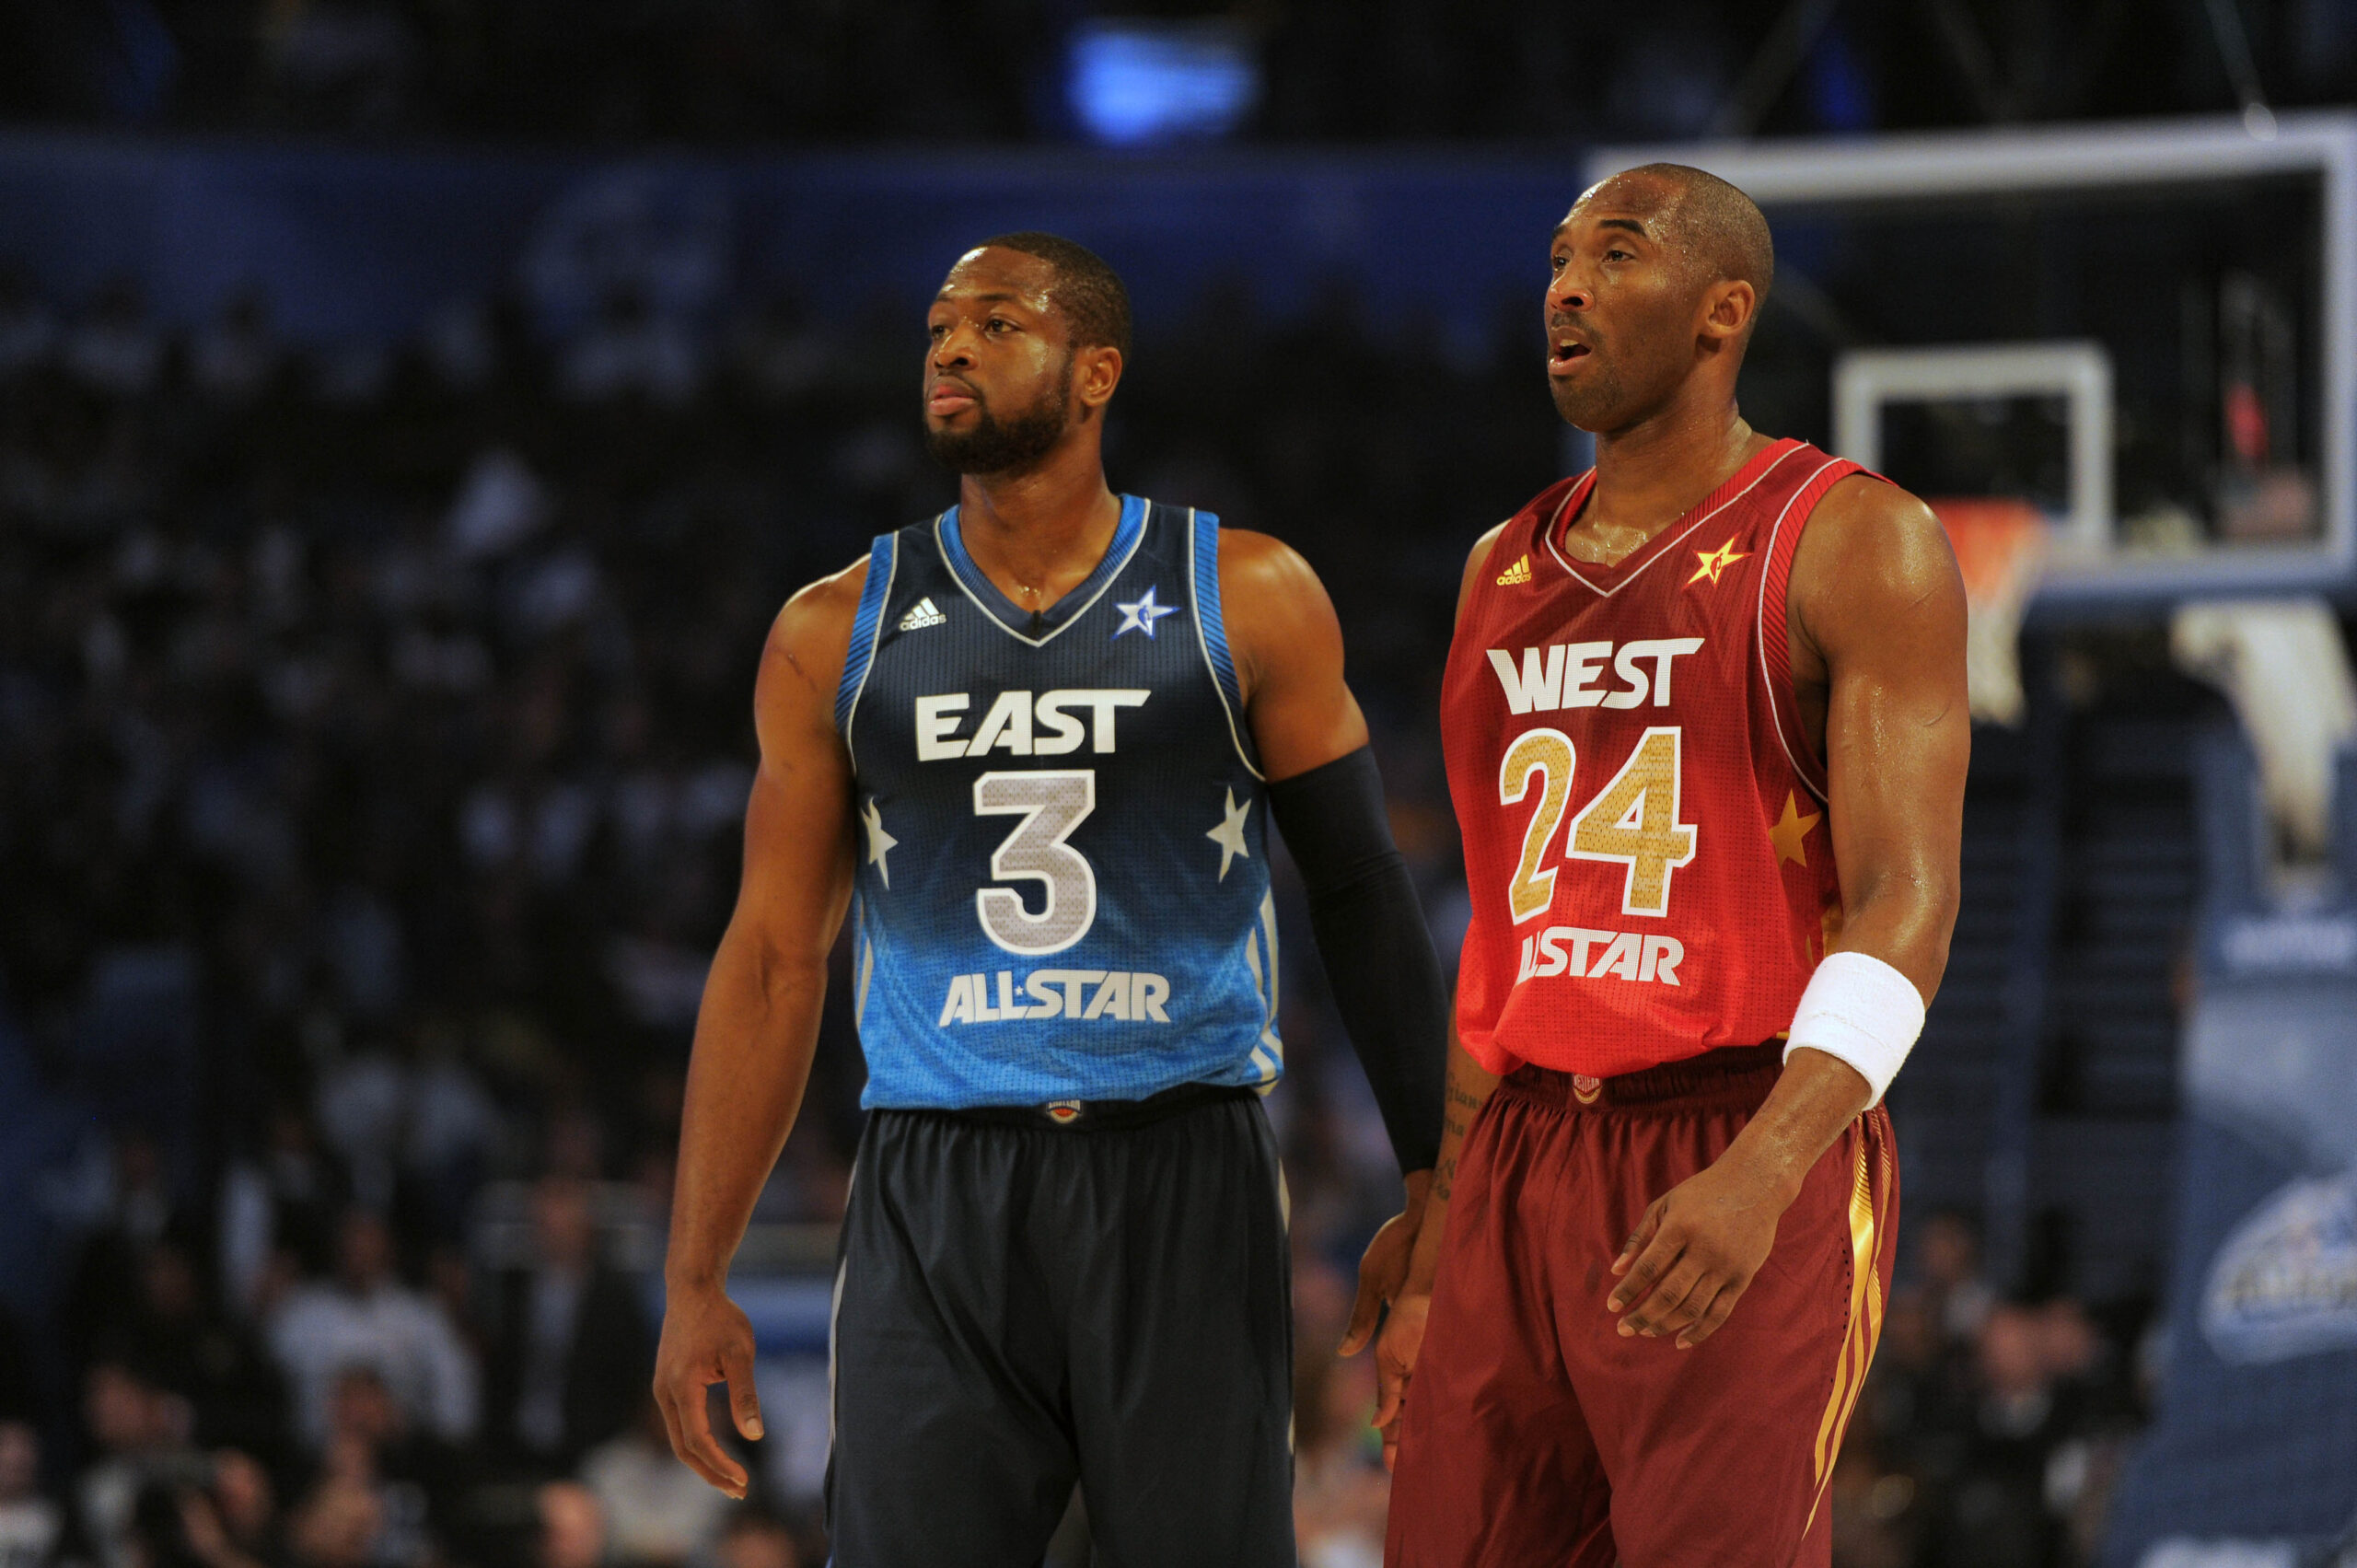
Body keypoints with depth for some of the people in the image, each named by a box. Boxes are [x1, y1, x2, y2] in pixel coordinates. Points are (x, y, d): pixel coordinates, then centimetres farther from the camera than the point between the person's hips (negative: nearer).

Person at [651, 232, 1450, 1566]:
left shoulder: (1245, 603, 3)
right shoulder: (839, 634, 8)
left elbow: (1364, 898, 7)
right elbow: (774, 958, 9)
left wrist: (1434, 1192, 2)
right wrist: (697, 1279, 4)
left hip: (1183, 1190, -1)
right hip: (935, 1198, 1)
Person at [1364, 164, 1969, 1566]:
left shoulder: (1856, 544, -5)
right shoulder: (1510, 571, 16)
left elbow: (1908, 906, -14)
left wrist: (1759, 1175, -30)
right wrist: (1434, 1262, 17)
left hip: (1752, 1187, -7)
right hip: (1525, 1183, 7)